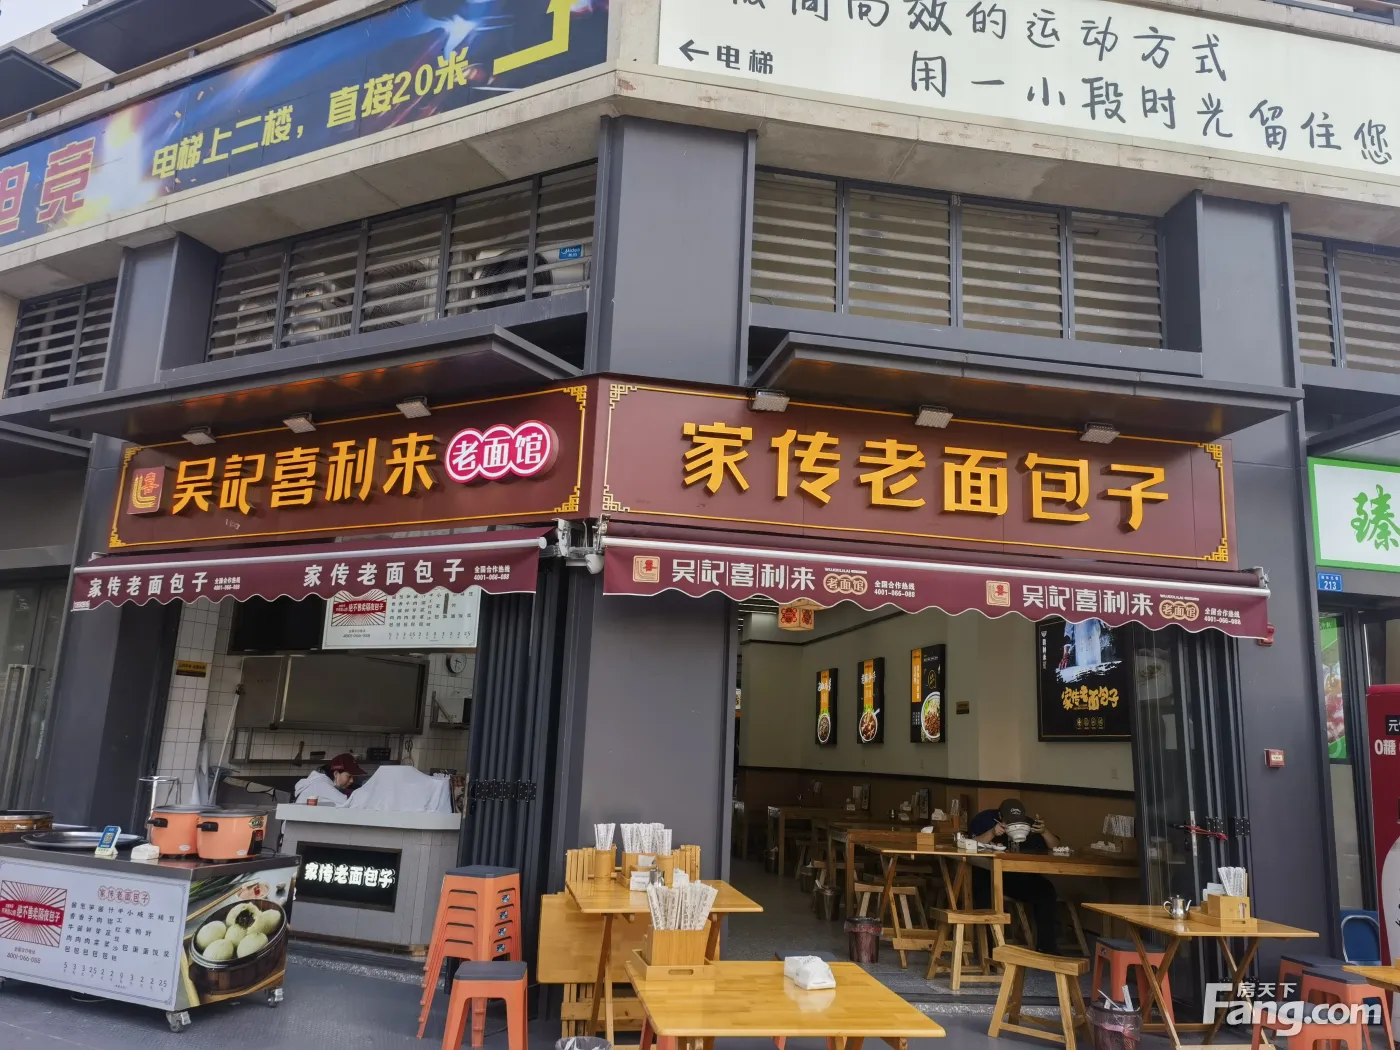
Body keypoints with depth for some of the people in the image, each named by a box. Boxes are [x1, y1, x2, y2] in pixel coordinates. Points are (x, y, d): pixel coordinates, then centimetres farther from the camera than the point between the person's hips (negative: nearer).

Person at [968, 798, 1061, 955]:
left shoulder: (1029, 824, 0)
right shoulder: (985, 819, -6)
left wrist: (1044, 832, -20)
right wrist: (992, 833, -31)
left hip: (1019, 877, 3)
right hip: (986, 875, -3)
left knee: (1045, 889, -22)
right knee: (985, 893, -36)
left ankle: (1046, 946, -10)